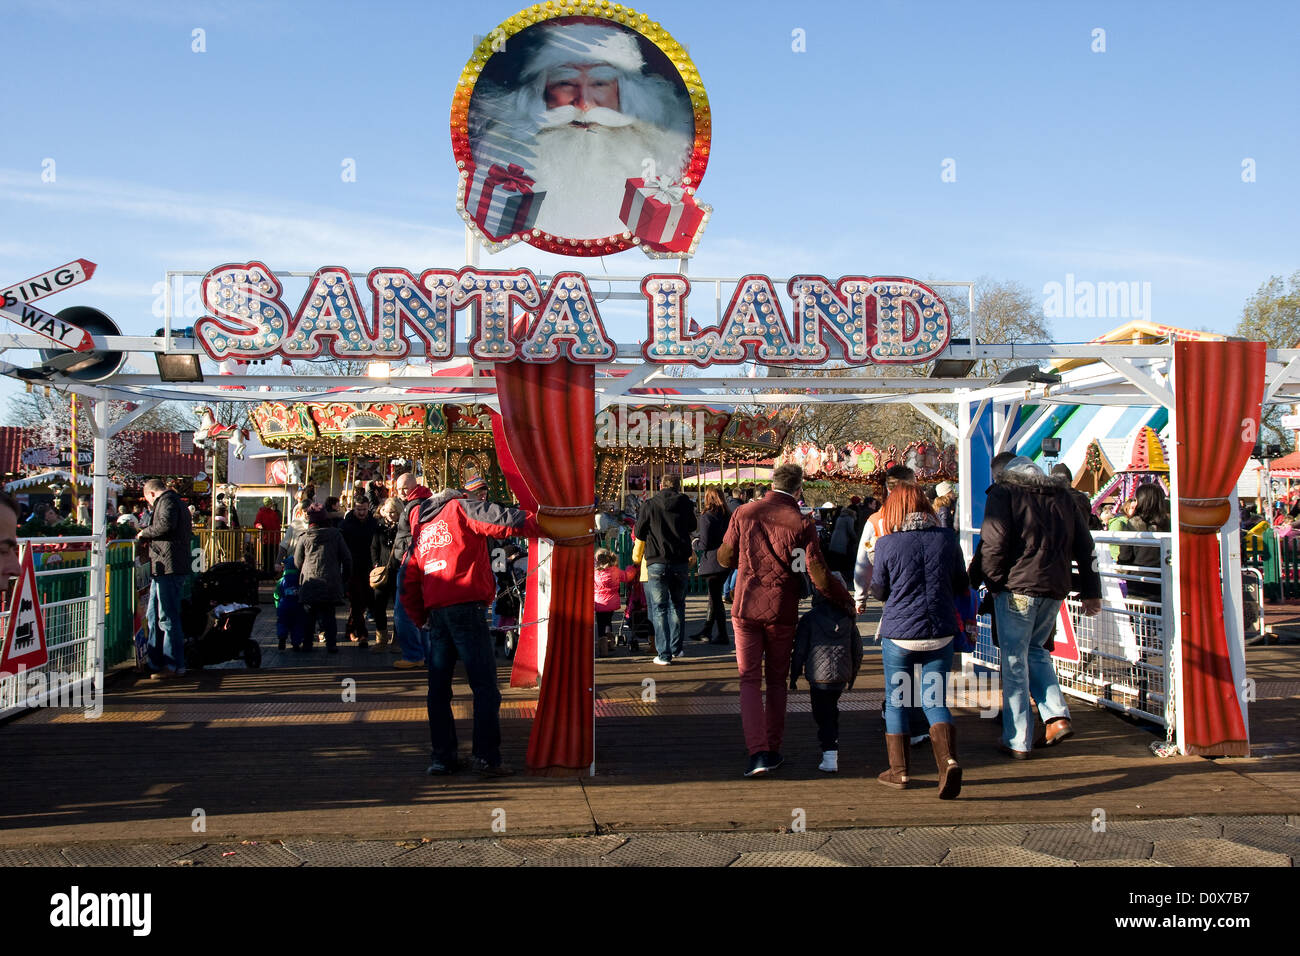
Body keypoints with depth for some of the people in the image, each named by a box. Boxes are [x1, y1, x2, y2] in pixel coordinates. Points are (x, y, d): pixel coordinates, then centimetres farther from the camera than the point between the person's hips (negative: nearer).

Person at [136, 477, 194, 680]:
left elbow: (166, 524, -25)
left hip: (168, 568, -11)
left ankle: (175, 665, -4)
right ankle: (157, 662, 22)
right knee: (154, 617, 16)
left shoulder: (166, 500, -7)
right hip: (163, 570, 11)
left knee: (168, 618, -7)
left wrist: (144, 533, -11)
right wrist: (148, 537, 23)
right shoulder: (176, 502, 24)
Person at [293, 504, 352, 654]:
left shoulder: (303, 538, 1)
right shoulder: (336, 534, 2)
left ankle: (308, 642, 15)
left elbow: (297, 562, 8)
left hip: (309, 583, 0)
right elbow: (347, 558, 5)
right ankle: (331, 644, -2)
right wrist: (345, 577, 16)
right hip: (331, 583, 0)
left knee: (310, 614, 12)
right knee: (329, 614, 6)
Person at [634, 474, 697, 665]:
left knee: (659, 607, 3)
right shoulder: (685, 504, 1)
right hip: (681, 562, 3)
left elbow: (639, 533, 3)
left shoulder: (649, 505, -4)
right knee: (677, 604, 19)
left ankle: (664, 654, -1)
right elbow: (692, 526, 18)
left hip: (657, 562, -2)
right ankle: (676, 648, 24)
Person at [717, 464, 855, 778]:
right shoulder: (802, 525, -10)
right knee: (776, 681, 15)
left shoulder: (743, 514, -4)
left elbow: (724, 558, 6)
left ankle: (757, 751, -10)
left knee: (749, 680, 4)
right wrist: (846, 599, 3)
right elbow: (820, 577, -12)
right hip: (782, 611, -1)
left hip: (746, 608, 1)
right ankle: (773, 749, 21)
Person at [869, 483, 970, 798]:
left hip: (899, 633, -2)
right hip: (940, 632, 2)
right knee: (935, 702, 9)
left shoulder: (886, 544, -9)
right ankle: (948, 760, -12)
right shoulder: (947, 538, -1)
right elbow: (962, 585, 9)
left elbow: (879, 590, 1)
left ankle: (899, 770, 19)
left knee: (896, 702, 12)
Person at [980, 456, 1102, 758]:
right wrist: (1090, 591, 18)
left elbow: (993, 543, -13)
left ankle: (1017, 741, 6)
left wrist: (993, 583, -3)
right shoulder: (1063, 496, 16)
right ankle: (1057, 716, 8)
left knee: (1014, 659, 2)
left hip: (1017, 587, -5)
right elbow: (1084, 546, 15)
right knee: (1035, 649, 23)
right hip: (1055, 588, 6)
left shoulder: (1004, 492, 0)